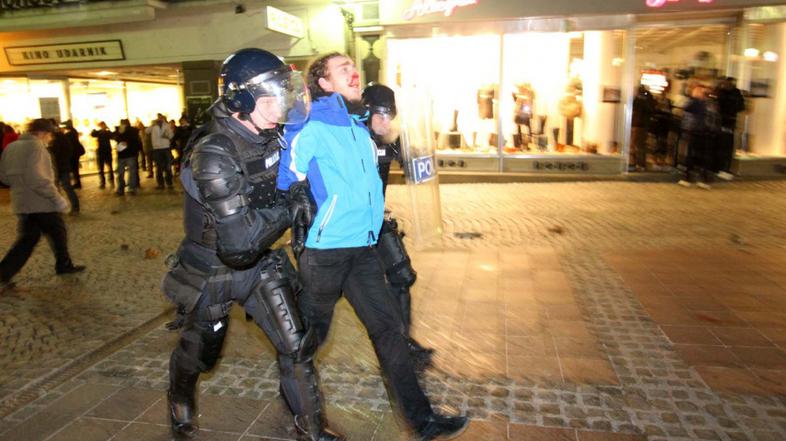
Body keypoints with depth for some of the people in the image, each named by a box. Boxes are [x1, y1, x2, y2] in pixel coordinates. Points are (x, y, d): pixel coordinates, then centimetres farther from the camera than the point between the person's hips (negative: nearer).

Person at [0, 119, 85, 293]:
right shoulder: (35, 146, -16)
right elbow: (35, 177, -27)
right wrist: (57, 198, -23)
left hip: (21, 202, 8)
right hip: (41, 202, -8)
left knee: (28, 237, 13)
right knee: (58, 232, 13)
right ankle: (64, 264, 28)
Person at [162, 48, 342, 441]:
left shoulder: (271, 136, -8)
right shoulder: (213, 154, -31)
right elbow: (240, 241, -34)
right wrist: (288, 209, -24)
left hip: (259, 265, 5)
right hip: (212, 272, -5)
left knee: (296, 346, 2)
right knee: (197, 352, 21)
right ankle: (180, 401, 55)